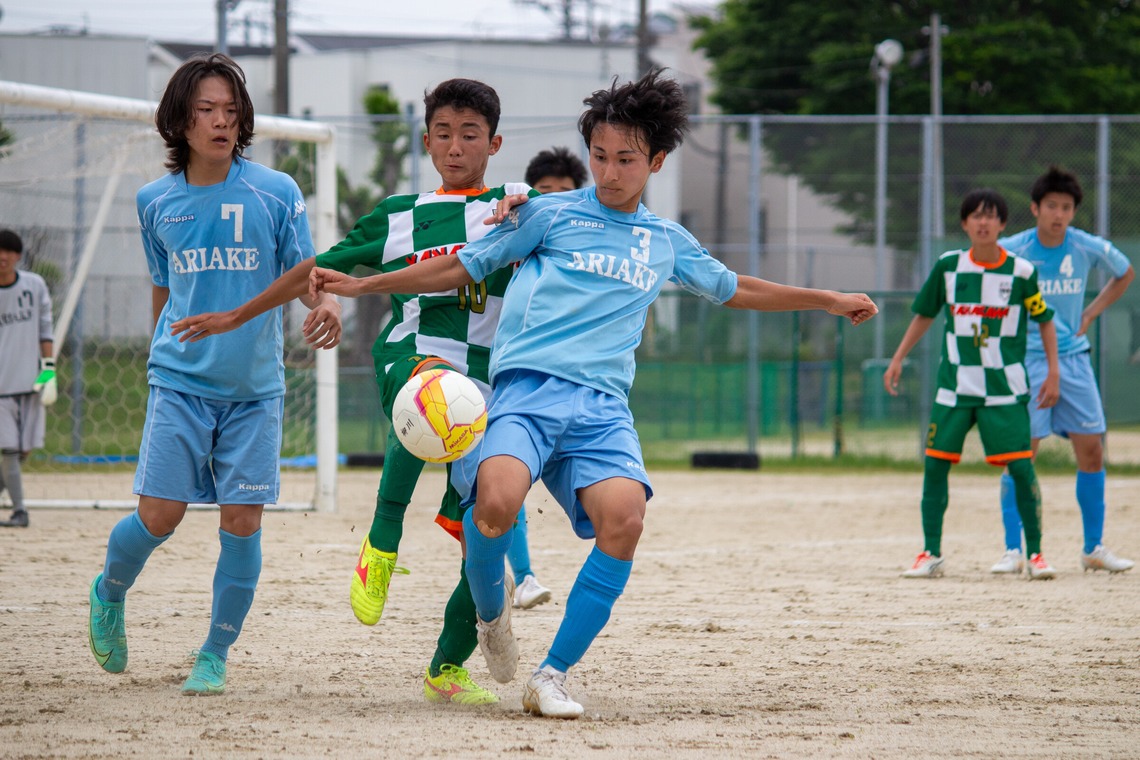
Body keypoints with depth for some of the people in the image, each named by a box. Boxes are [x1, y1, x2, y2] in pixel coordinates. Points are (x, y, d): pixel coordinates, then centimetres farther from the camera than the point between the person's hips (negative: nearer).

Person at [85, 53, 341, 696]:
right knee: (159, 515, -6)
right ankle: (109, 595, 25)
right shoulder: (157, 202, 5)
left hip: (255, 385, -1)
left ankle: (216, 657, 10)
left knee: (242, 521, -4)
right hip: (180, 380, 1)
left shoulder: (275, 192, -2)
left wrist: (327, 307, -23)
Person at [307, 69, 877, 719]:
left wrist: (828, 300, 40)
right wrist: (359, 285, 11)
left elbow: (734, 288, 38)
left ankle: (553, 677, -15)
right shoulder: (551, 215, 11)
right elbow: (463, 268, 16)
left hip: (603, 404, 3)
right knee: (497, 503, -32)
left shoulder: (668, 242, 22)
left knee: (625, 519, -27)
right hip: (528, 389, -3)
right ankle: (490, 607, 3)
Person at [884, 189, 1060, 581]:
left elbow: (1044, 320, 7)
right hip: (954, 386, 2)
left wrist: (1053, 372, 1)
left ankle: (1035, 553, 3)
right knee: (936, 463, -2)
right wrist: (898, 359, 9)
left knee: (1021, 467, -9)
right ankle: (931, 554, 9)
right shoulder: (948, 266, 2)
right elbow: (924, 314, 13)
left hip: (1005, 389, -2)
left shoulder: (1021, 271, -3)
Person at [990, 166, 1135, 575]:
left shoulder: (1090, 249, -2)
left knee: (1092, 450, 2)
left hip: (1073, 357, 3)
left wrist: (1090, 314, 9)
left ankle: (1094, 548, 13)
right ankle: (1013, 550, -4)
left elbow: (1125, 273, 19)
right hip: (1026, 359, -3)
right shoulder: (1011, 251, -10)